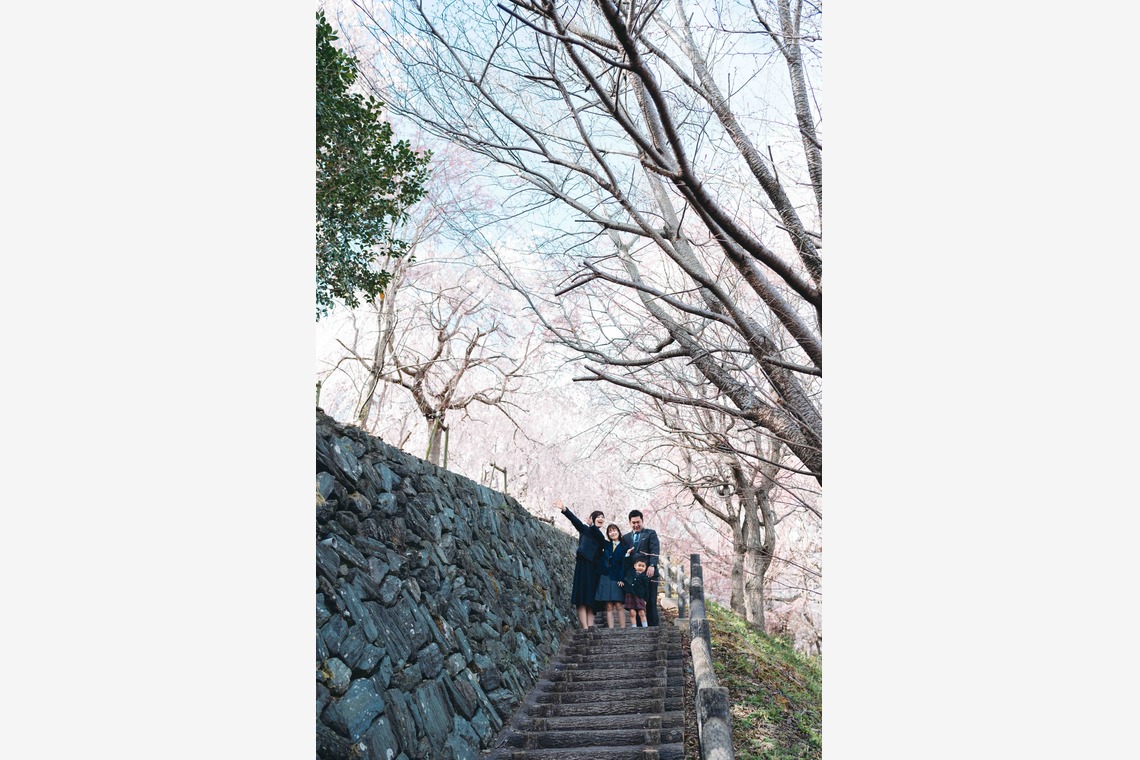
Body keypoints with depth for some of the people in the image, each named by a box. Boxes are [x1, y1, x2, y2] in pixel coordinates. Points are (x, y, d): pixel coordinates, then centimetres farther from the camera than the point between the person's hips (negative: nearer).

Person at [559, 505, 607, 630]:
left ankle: (590, 627, -7)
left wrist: (593, 526, -18)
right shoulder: (585, 529, 8)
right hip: (584, 566, -6)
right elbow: (575, 520, -9)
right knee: (582, 600, -12)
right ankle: (585, 628, -18)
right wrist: (564, 509, -27)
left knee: (591, 601, 0)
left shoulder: (601, 537, 20)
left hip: (595, 570, 6)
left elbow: (603, 541, -4)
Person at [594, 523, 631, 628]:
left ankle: (623, 628, -8)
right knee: (609, 607, -2)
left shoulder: (624, 547, 5)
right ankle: (611, 629, -4)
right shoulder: (606, 545, 13)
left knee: (619, 605, -8)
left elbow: (624, 564, -2)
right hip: (605, 577, 2)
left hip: (617, 579, -2)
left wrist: (621, 579, -11)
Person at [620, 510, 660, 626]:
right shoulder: (625, 537, 21)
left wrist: (652, 565, -16)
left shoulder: (651, 533, 11)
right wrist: (626, 554, -7)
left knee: (650, 603, -3)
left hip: (648, 573, -3)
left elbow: (655, 550, -2)